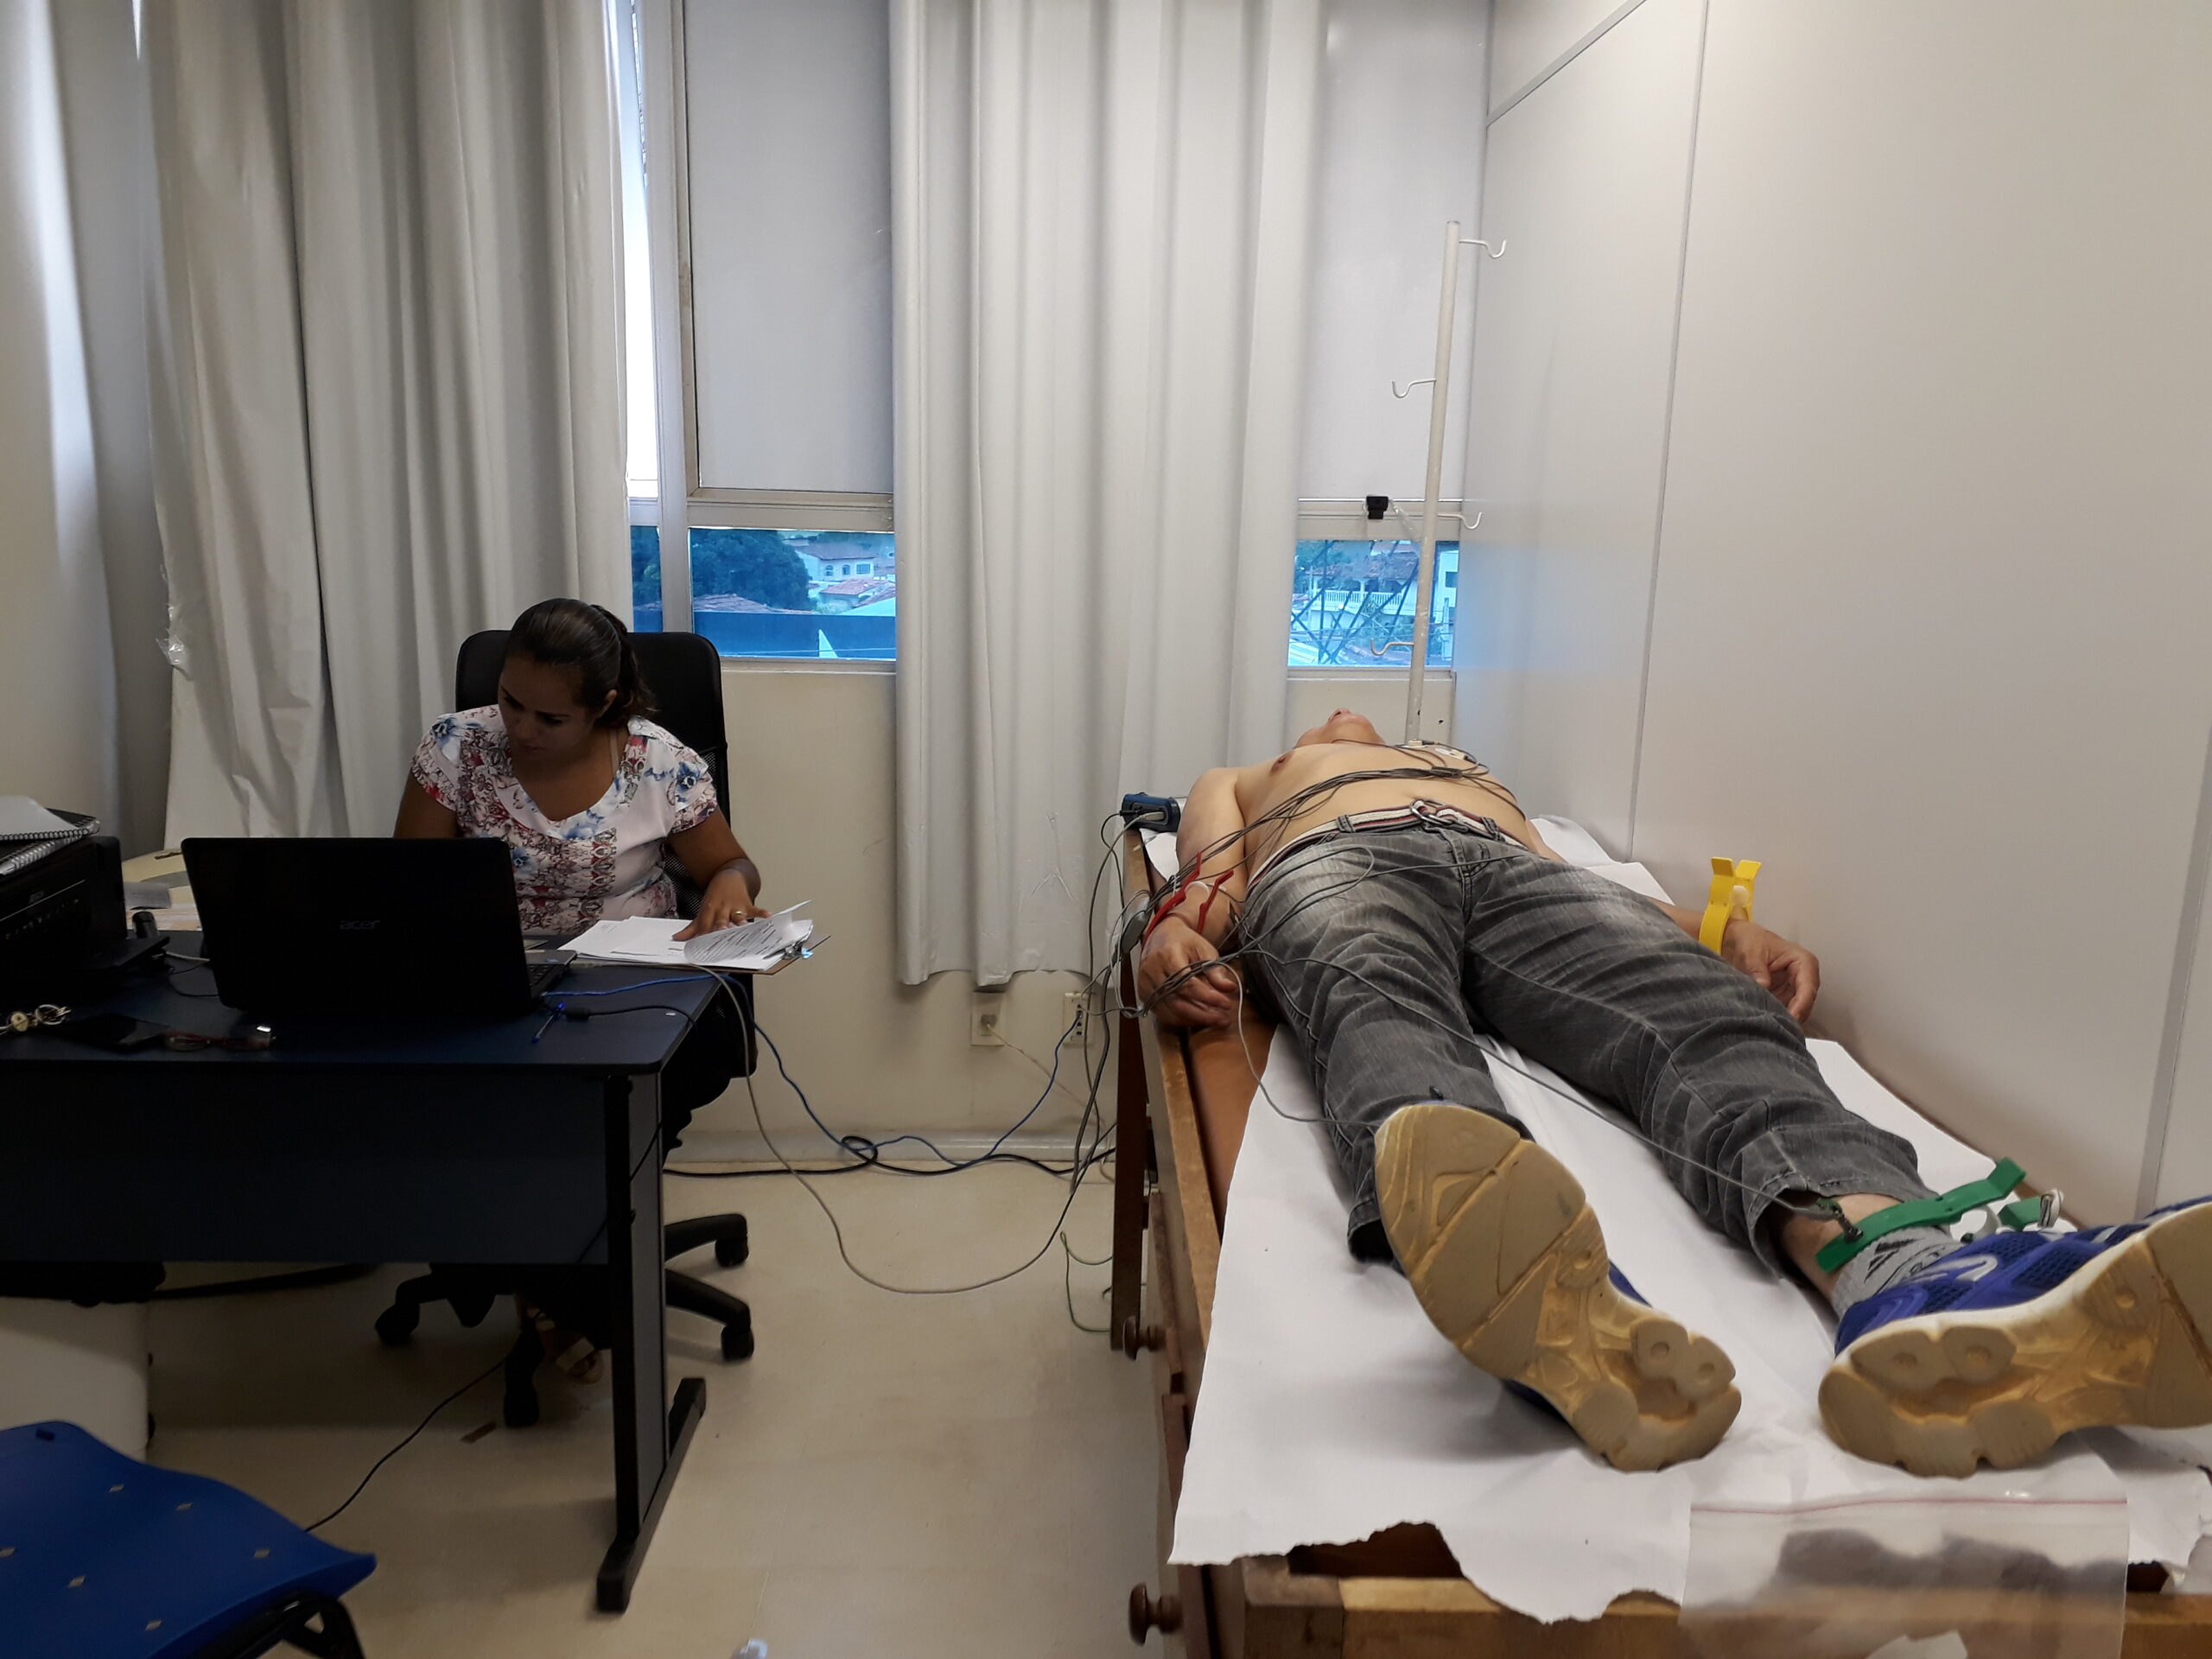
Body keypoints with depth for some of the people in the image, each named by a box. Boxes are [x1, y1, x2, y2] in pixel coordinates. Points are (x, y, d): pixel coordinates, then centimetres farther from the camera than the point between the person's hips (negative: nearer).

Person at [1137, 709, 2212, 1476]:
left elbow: (1584, 898, 26)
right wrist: (1177, 933, -9)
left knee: (1714, 1022, -31)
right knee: (1388, 1021, -40)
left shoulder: (1482, 776, 45)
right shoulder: (1242, 784, 41)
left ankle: (1911, 1287, -59)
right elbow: (1206, 875, 17)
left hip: (1520, 867, 3)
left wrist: (1732, 934, 4)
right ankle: (1553, 1312, -70)